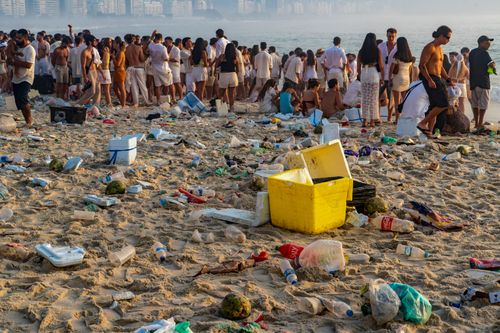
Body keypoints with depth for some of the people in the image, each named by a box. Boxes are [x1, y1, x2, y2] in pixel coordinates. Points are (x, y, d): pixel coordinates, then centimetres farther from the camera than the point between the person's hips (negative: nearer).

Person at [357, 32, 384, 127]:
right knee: (373, 98, 3)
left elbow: (358, 67, 6)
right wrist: (382, 77, 10)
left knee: (364, 98, 7)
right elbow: (381, 66, 0)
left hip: (364, 74, 2)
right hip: (374, 73, -2)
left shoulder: (361, 52, 4)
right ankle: (372, 120, 3)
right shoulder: (377, 51, -2)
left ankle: (365, 119, 7)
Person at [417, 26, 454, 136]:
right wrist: (429, 80, -25)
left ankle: (430, 132, 8)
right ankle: (423, 123, -10)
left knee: (435, 107, 6)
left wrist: (448, 80, 18)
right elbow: (422, 65, -18)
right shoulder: (430, 47, -11)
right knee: (443, 104, -16)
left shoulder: (439, 49, 19)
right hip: (430, 79, -10)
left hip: (438, 79, 10)